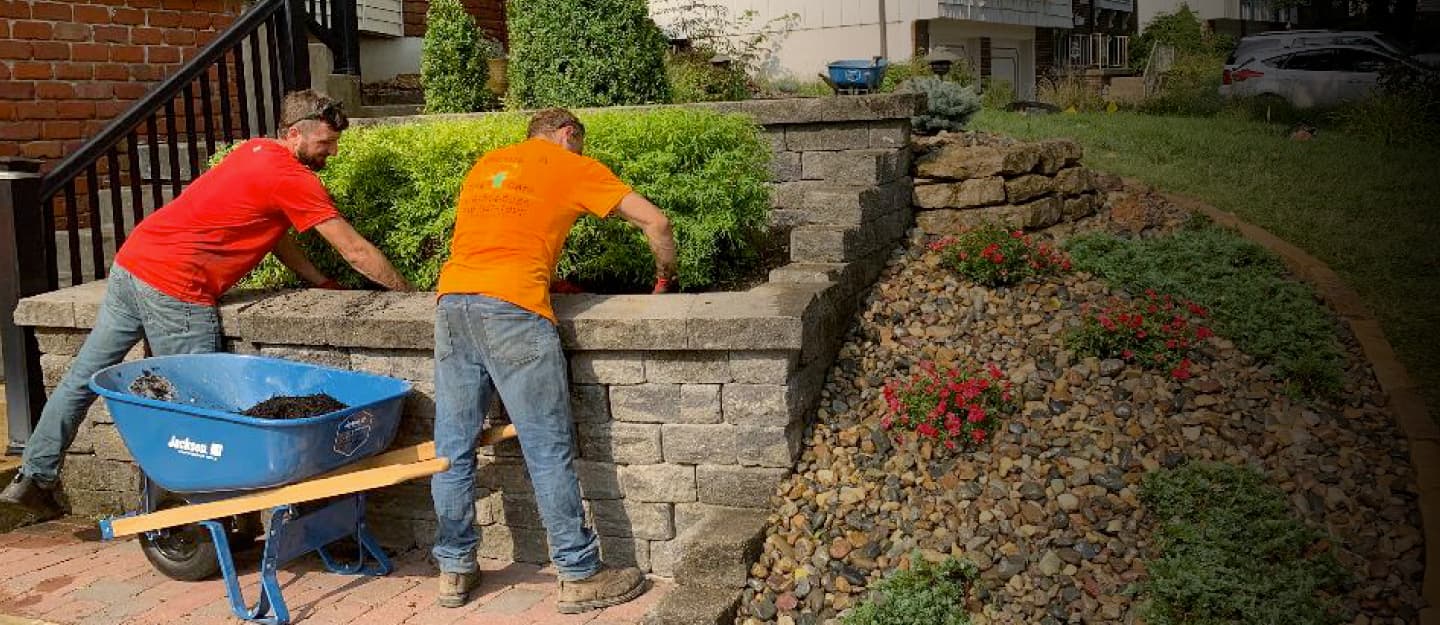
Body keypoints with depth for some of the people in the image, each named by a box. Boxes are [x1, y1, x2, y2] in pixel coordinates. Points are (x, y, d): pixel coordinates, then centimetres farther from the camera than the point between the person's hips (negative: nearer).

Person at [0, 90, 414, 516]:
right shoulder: (293, 178, -9)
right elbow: (356, 251, -8)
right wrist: (408, 292, 2)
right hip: (174, 288, -9)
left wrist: (323, 282, 19)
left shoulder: (256, 150, 16)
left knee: (84, 376, 15)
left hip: (131, 262, 9)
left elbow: (275, 233, 22)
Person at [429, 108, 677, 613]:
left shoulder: (485, 165, 27)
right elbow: (655, 222, 10)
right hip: (514, 308, -6)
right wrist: (665, 277, 27)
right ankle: (580, 576, 8)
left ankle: (455, 570, 21)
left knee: (453, 450, 12)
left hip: (451, 301, 6)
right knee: (548, 452, 0)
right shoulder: (574, 167, 12)